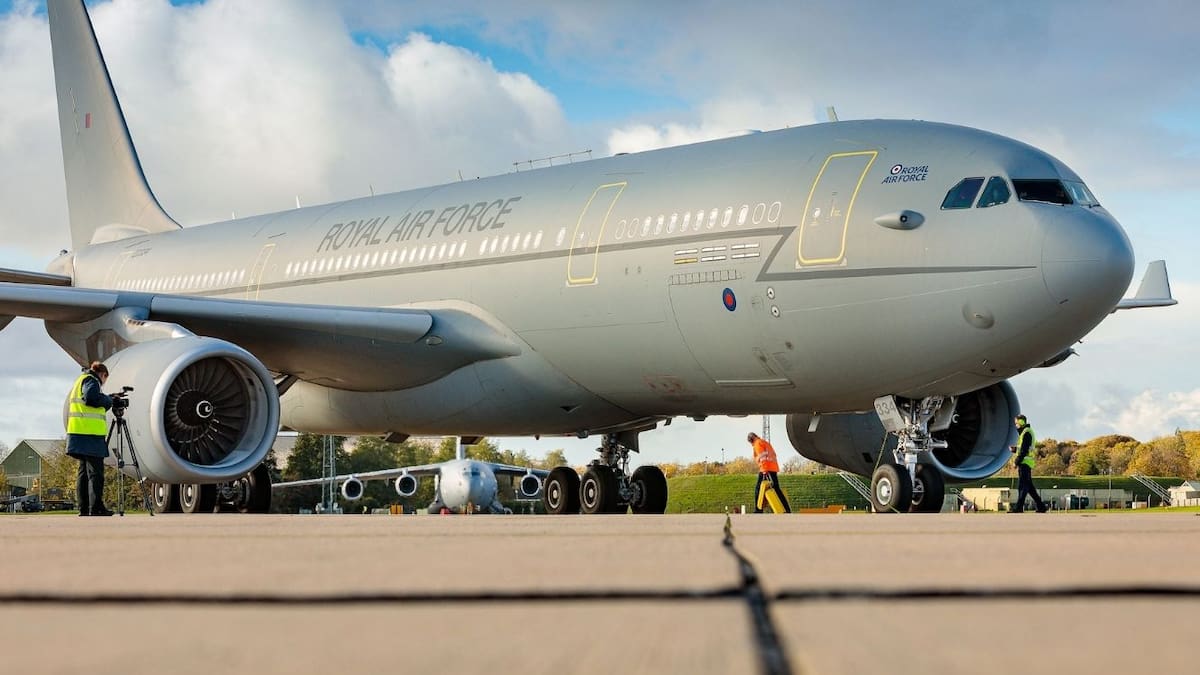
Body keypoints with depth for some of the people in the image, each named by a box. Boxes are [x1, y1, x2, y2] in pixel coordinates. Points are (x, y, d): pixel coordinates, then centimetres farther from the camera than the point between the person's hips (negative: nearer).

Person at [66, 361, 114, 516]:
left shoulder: (79, 381, 27)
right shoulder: (91, 380, -3)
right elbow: (91, 397, -21)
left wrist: (106, 402, 20)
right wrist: (108, 400, -5)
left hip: (80, 432, 10)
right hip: (90, 433, -10)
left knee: (84, 471, 10)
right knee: (95, 471, -10)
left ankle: (84, 508, 10)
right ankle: (96, 507, -14)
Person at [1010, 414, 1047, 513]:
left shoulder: (1026, 433, -10)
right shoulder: (1025, 432, 21)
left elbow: (1024, 449, -17)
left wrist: (1017, 461, -17)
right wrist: (1014, 449, 12)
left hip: (1025, 462, -10)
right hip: (1026, 463, 10)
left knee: (1022, 486, -11)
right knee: (1029, 486, 12)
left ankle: (1018, 507, -13)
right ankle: (1041, 506, 14)